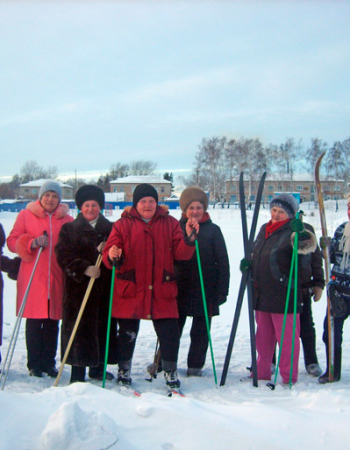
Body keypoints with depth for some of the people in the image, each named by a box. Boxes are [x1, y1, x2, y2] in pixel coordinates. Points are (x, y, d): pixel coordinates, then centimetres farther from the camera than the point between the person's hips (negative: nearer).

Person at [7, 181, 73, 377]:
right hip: (32, 278, -1)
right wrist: (32, 243, -15)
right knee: (34, 322, 1)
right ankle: (34, 364, 11)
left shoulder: (67, 220, 8)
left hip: (57, 278, 2)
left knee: (52, 323, 6)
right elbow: (12, 241, 2)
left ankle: (49, 363, 17)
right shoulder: (26, 215, 6)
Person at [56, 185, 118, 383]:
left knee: (104, 326, 4)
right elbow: (63, 256, -3)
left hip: (104, 287, 2)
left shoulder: (111, 229, 13)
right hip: (78, 287, -2)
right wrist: (85, 268, -17)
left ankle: (98, 367, 19)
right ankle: (78, 372, 2)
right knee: (79, 328, -5)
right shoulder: (69, 229, 8)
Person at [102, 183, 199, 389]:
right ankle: (124, 372, 27)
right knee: (128, 334, 8)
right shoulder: (123, 224, 4)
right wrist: (112, 256, -25)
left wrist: (189, 238, -18)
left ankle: (171, 372, 18)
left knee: (170, 333, 0)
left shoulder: (170, 223, 9)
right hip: (130, 290, -1)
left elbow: (181, 254, 1)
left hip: (162, 291, 1)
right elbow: (109, 255, -1)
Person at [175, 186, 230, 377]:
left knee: (200, 332, 8)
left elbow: (222, 262, 0)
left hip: (205, 291, -1)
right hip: (179, 289, 1)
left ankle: (195, 366, 22)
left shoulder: (213, 230, 0)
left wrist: (222, 290, -5)